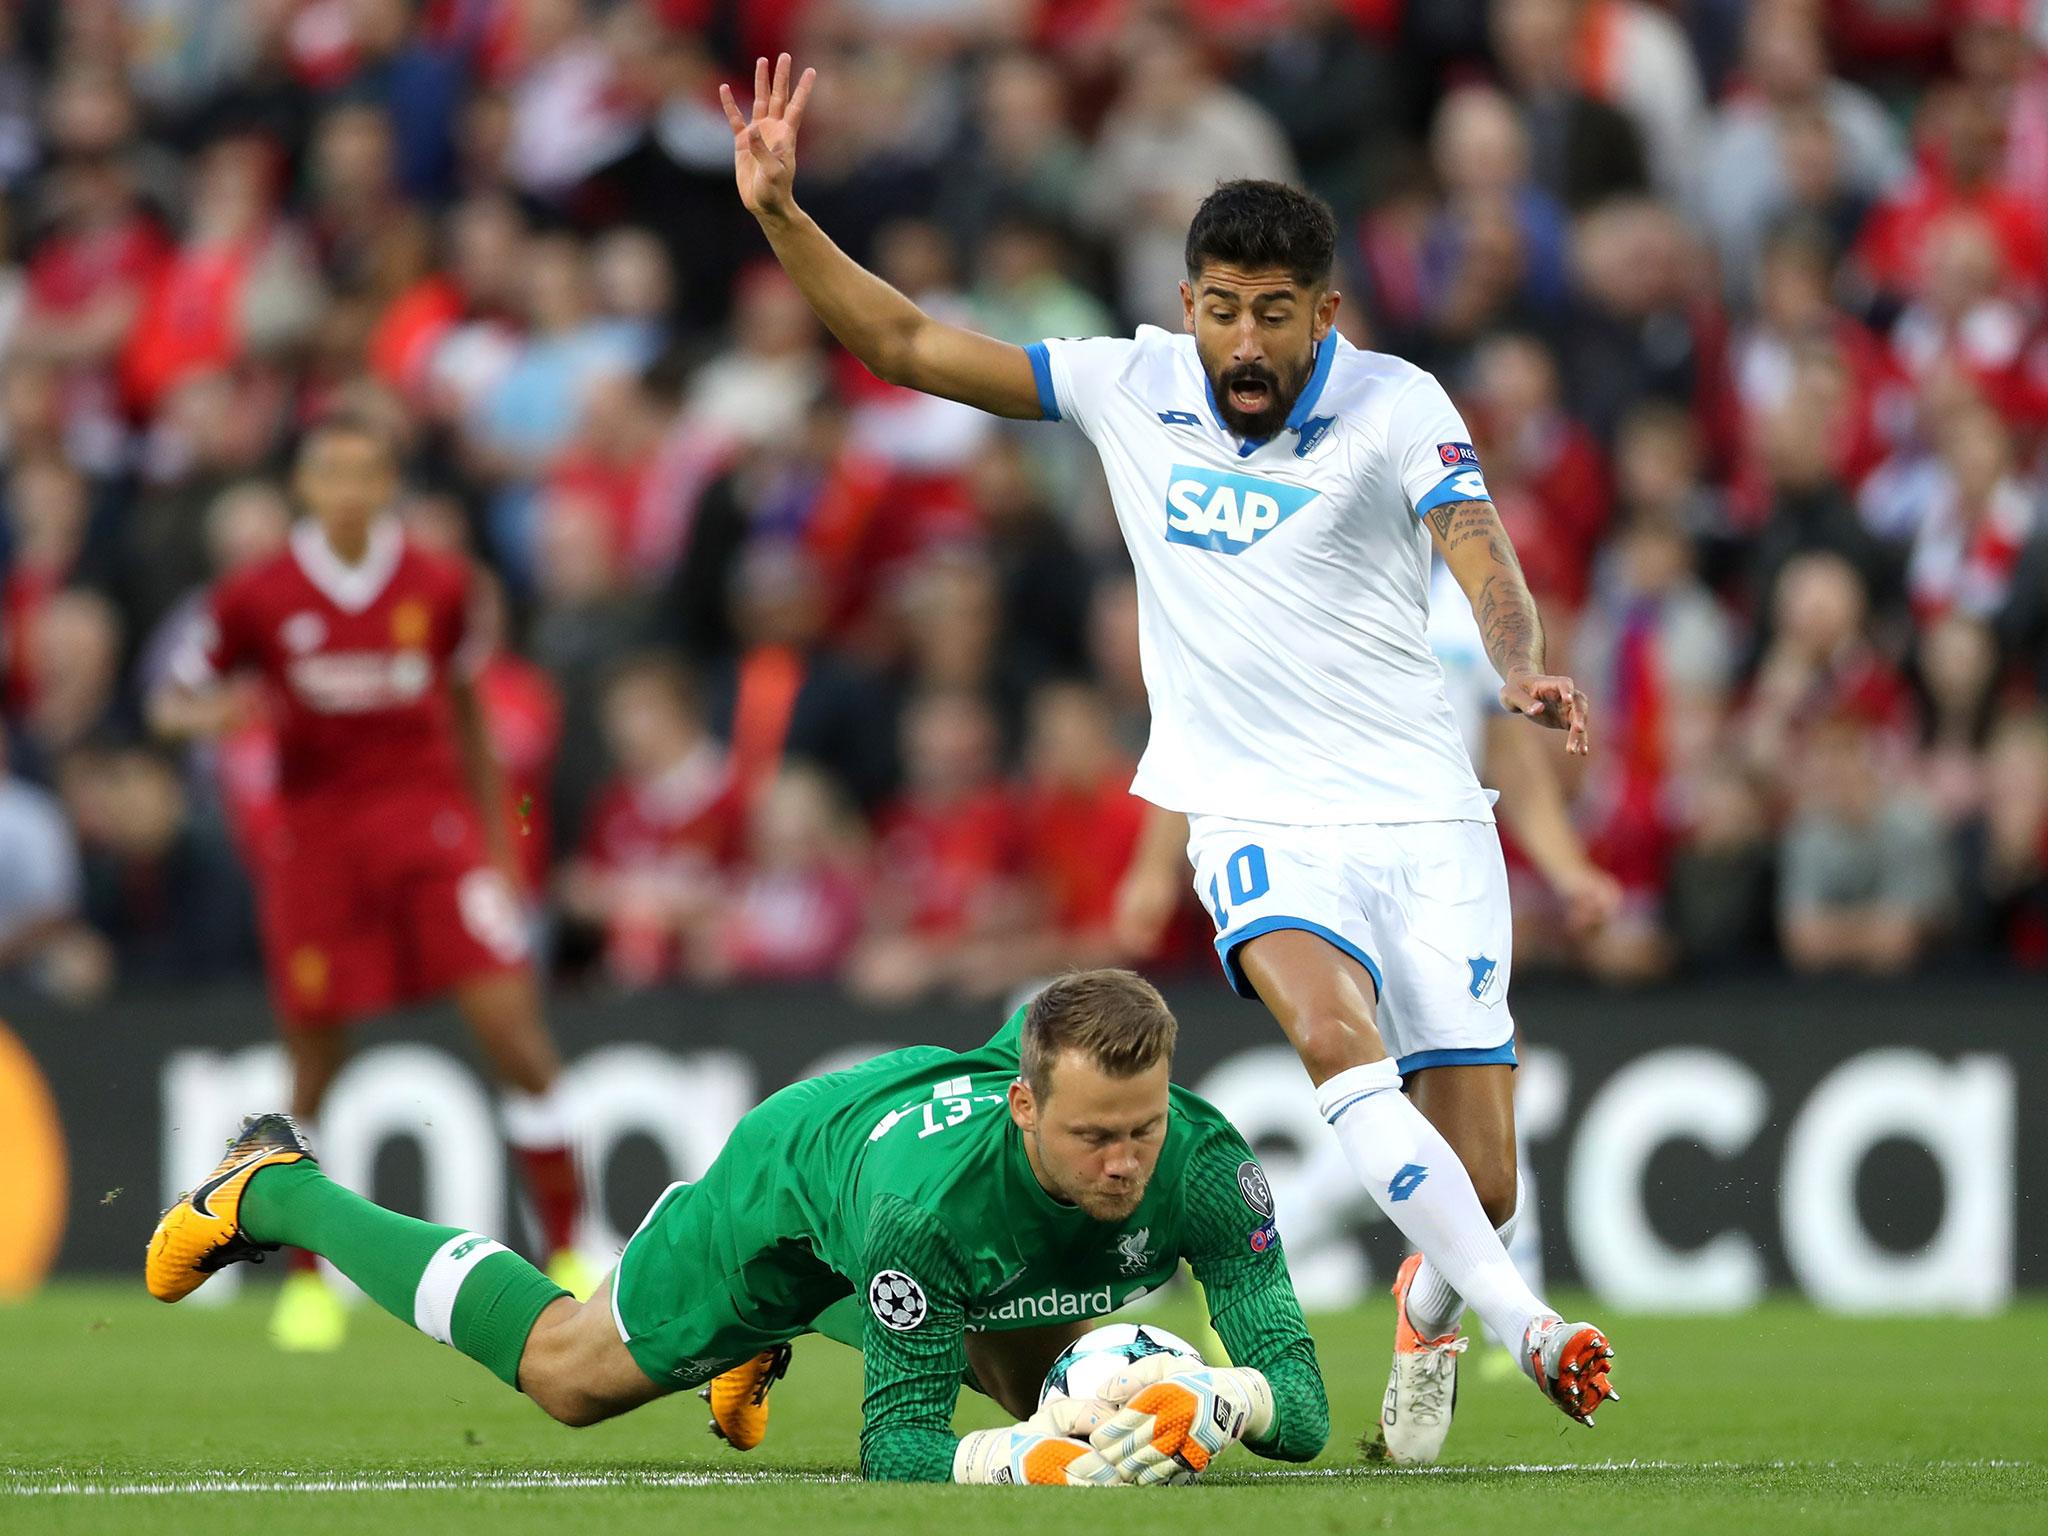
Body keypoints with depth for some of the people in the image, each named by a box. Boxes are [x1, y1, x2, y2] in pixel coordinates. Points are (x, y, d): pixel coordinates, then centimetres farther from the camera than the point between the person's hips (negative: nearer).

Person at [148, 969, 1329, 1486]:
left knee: (1050, 1394, 27)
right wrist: (1031, 1459, -61)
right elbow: (897, 1439, -41)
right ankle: (275, 1191, 38)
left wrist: (1212, 1400, -63)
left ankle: (769, 1340, 50)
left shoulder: (1203, 1165, -39)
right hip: (801, 1173, -4)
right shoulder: (933, 1195, -49)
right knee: (565, 1373, 17)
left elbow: (1304, 1407, -40)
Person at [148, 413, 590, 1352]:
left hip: (431, 820, 0)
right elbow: (171, 702, 6)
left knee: (510, 1021, -12)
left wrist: (496, 843, 17)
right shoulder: (259, 596, -2)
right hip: (315, 833, 0)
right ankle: (307, 1282, 18)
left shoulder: (438, 588, 2)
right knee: (313, 1062, 1)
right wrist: (208, 712, -18)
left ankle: (568, 1258, -4)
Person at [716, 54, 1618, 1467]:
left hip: (1426, 816, -1)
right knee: (1335, 1034, -32)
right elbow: (908, 345, 6)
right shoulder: (1130, 385, 2)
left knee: (1480, 1187, -3)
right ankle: (1527, 1329, -34)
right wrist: (780, 214, -6)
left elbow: (1484, 563, -21)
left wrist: (1523, 667, -42)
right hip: (1258, 819, 1)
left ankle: (1432, 1313, 34)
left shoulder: (1397, 406, -6)